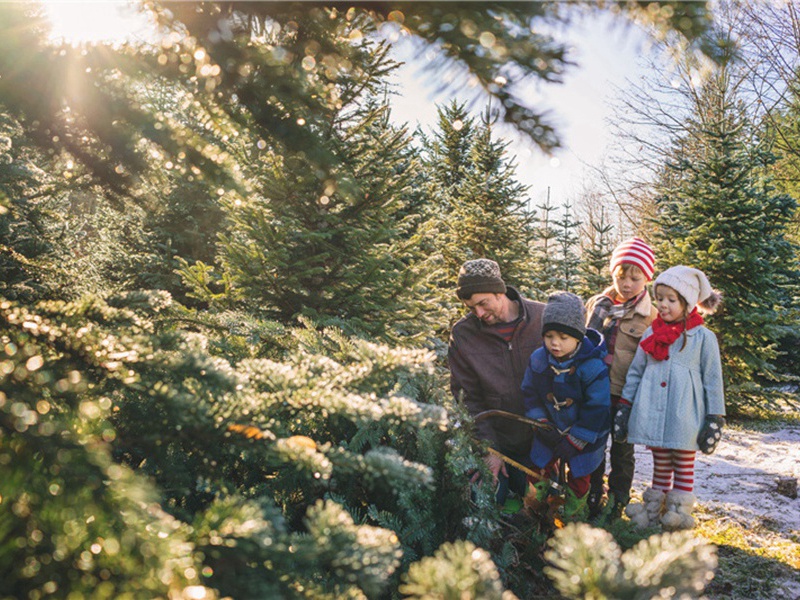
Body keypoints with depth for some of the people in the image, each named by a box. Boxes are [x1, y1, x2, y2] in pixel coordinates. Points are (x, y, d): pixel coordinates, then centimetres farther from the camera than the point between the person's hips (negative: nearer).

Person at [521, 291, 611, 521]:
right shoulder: (538, 360, -14)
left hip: (583, 435, -3)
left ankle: (575, 512, 41)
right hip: (549, 431, 3)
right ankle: (533, 506, 39)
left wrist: (574, 441, -18)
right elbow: (530, 393, -3)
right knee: (539, 468, 15)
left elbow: (596, 410, -22)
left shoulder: (594, 367, -27)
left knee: (578, 475, 17)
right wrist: (543, 425, -12)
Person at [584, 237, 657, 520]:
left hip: (625, 394, -3)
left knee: (622, 449, 12)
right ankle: (593, 496, 30)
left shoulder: (651, 317, -8)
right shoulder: (596, 304, 4)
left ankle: (617, 500, 28)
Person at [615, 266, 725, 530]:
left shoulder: (703, 337, -2)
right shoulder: (651, 333, 8)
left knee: (684, 465, 9)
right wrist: (624, 407, 9)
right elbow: (635, 371, 12)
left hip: (684, 416, -3)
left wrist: (715, 420, -3)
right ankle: (653, 508, 25)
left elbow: (713, 380, -1)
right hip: (653, 413, 3)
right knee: (660, 464, 15)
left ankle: (679, 510, 20)